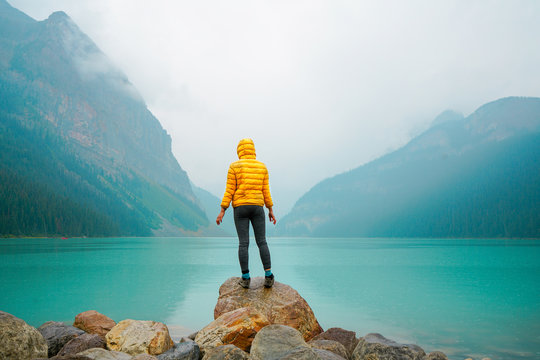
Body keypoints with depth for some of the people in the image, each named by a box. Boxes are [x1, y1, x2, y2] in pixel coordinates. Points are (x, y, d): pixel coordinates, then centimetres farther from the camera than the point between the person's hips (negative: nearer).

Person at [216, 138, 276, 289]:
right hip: (257, 208, 2)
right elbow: (265, 191, 5)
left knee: (243, 243, 1)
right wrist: (271, 210, 11)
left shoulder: (234, 166, -2)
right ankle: (268, 276, 0)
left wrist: (222, 211, -3)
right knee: (262, 242, 4)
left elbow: (229, 191, -6)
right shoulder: (262, 167, 6)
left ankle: (245, 278, 2)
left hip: (240, 208, -1)